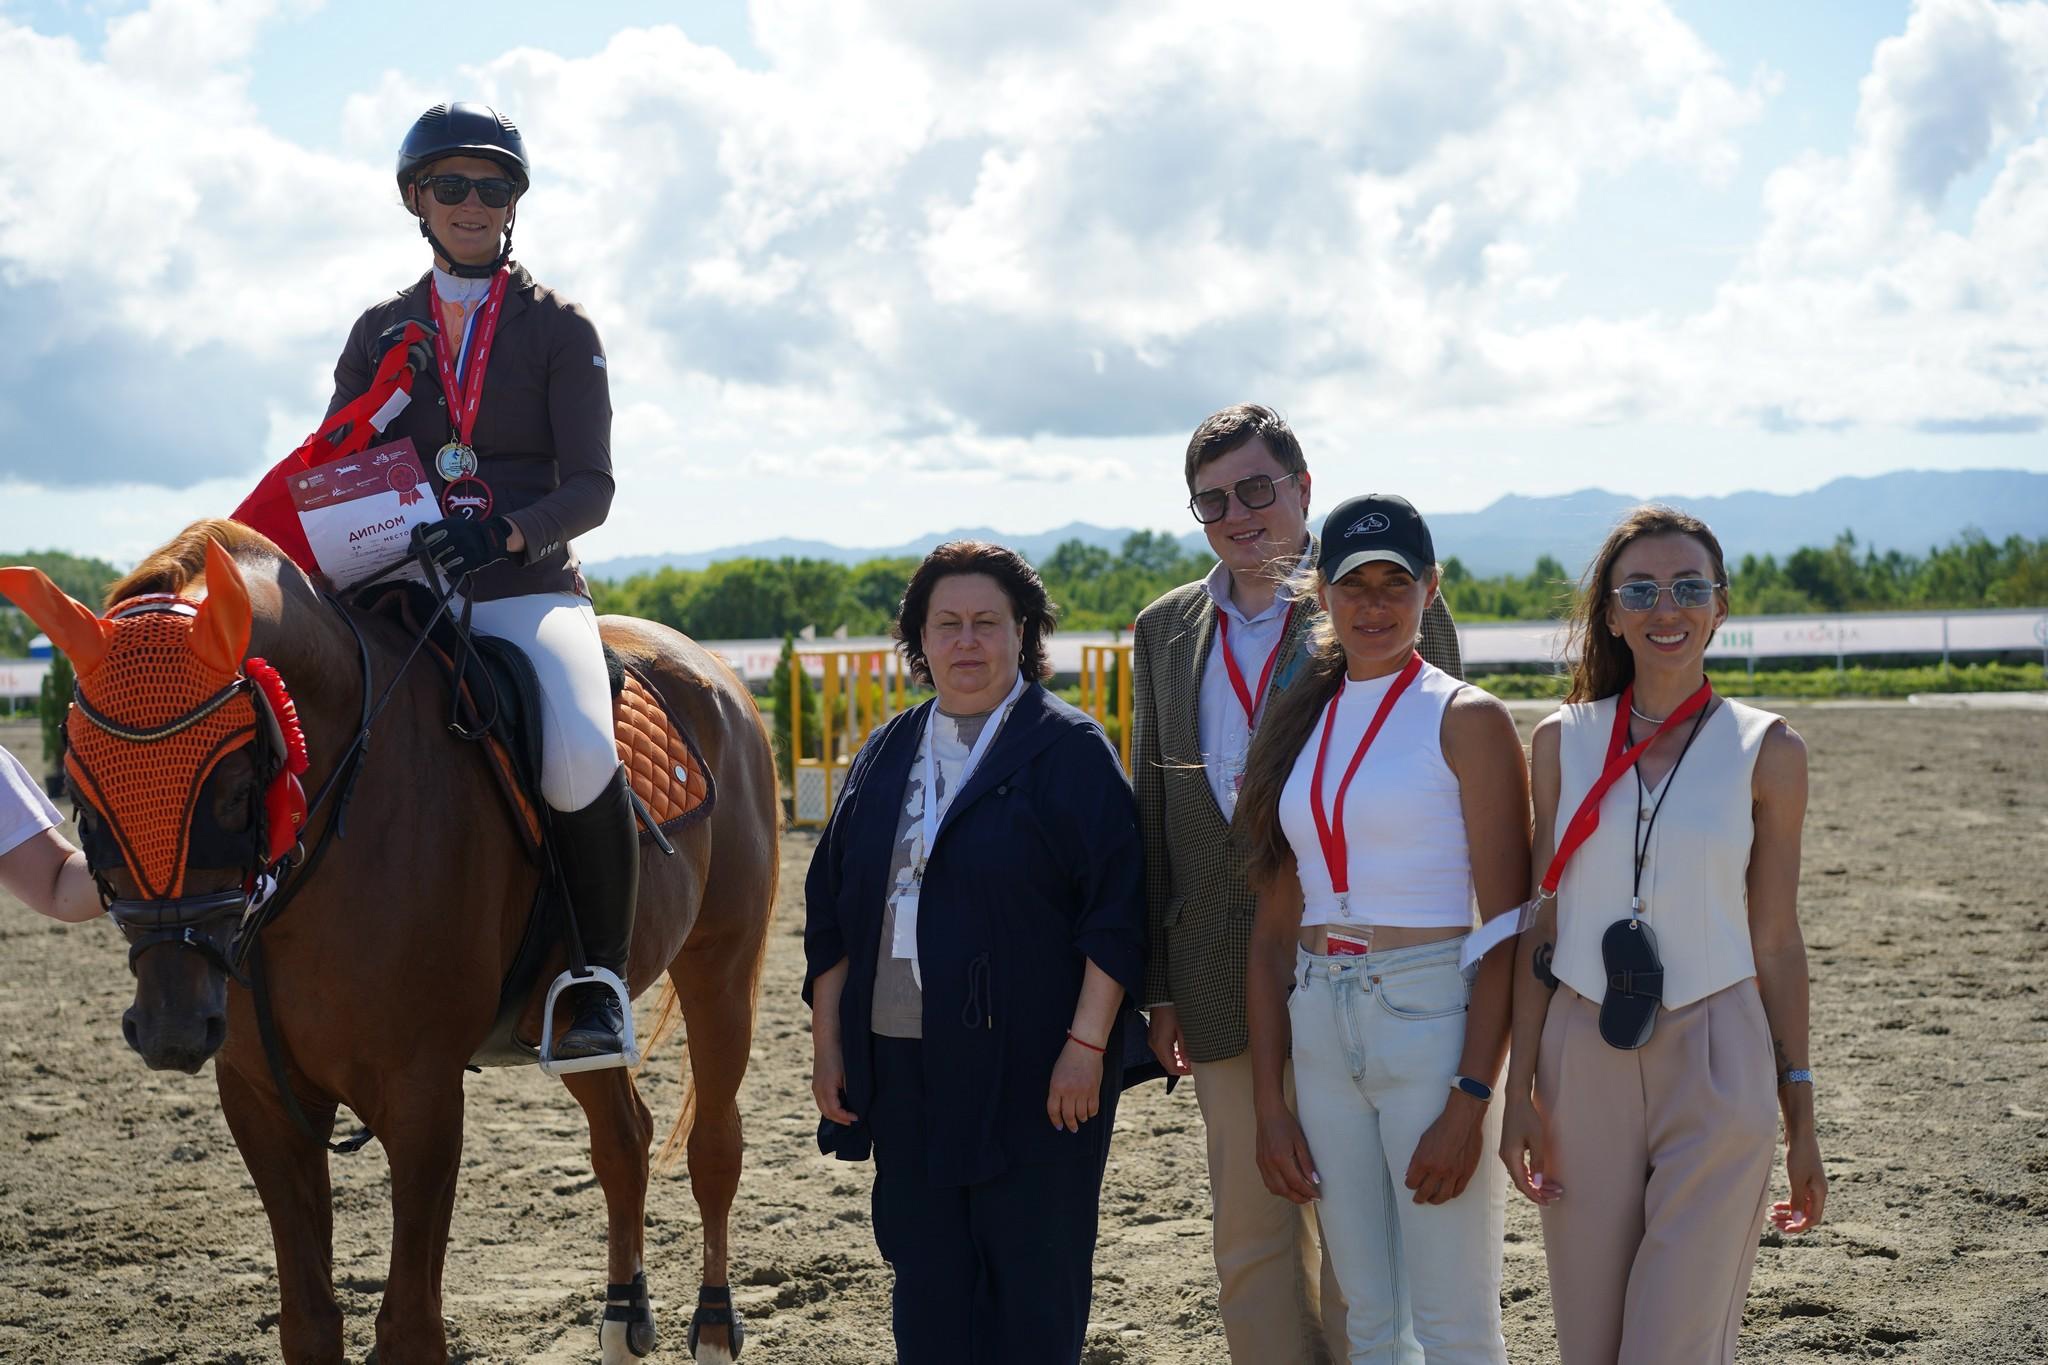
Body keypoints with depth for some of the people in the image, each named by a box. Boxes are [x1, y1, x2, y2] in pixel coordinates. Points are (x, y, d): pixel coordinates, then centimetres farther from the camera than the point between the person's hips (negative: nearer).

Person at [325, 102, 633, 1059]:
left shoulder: (558, 328, 6)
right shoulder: (381, 331, 15)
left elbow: (590, 488, -2)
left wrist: (503, 533, -22)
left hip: (528, 587, -3)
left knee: (581, 761, -32)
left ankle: (599, 977, -12)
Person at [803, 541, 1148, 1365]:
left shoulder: (1070, 752, -4)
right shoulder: (885, 757, 12)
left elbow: (1118, 910, -10)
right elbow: (830, 912, 15)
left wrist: (1086, 1046, -16)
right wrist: (827, 1044, 11)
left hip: (1032, 1077, -5)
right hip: (904, 1072, 5)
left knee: (1033, 1294, 2)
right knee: (926, 1282, 11)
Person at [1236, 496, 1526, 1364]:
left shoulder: (1466, 720, -4)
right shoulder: (1303, 724, 12)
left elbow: (1506, 927, -10)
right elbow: (1273, 930, 12)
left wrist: (1471, 1101, -17)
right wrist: (1269, 1104, 7)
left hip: (1432, 1014, -5)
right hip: (1321, 1026, 5)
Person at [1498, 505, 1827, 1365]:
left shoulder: (1766, 752, -1)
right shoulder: (1563, 742, 4)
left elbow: (1775, 942, 2)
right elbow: (1542, 926, 7)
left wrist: (1801, 1119, 4)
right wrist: (1520, 1089, 2)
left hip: (1716, 1068, -2)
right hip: (1583, 1064, 2)